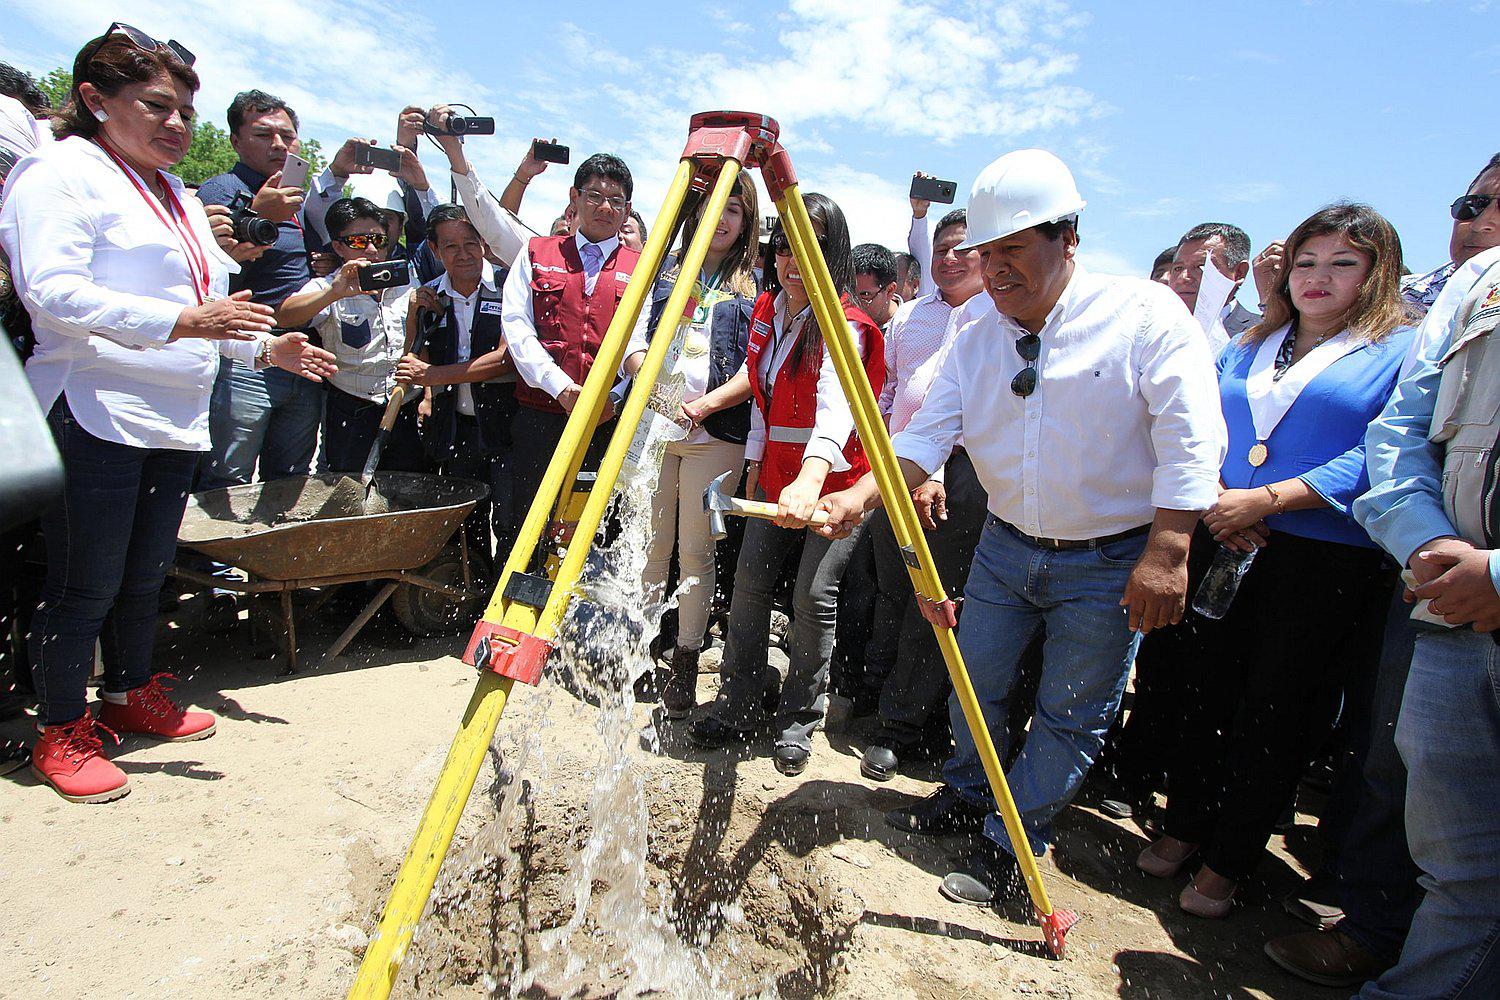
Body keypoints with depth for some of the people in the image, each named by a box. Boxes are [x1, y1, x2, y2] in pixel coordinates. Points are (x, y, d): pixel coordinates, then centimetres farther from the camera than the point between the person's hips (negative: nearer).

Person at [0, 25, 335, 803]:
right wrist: (181, 321, -27)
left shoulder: (179, 196, 23)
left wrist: (264, 347, 14)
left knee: (145, 574, 17)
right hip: (95, 415, -8)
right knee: (86, 583, -1)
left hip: (176, 419, 8)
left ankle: (133, 695, 32)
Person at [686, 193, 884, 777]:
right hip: (775, 474, 7)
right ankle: (737, 708, 20)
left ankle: (799, 721, 14)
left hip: (833, 479, -6)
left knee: (813, 597, -7)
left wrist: (810, 479, -53)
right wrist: (755, 461, 16)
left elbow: (836, 406, -37)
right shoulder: (766, 311, 6)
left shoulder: (846, 327, -18)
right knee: (750, 582, 4)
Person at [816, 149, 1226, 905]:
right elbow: (925, 436, -7)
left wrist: (1167, 552, -24)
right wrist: (859, 498, -23)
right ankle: (965, 798, 39)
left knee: (1072, 714, 5)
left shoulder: (1147, 313, -14)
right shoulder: (976, 340, 1)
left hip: (1110, 559, -4)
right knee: (974, 683, 14)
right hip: (1006, 544, 5)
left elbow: (1190, 441, -18)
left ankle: (1011, 846, 22)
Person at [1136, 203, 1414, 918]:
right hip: (1223, 547, 4)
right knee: (1202, 692, 11)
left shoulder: (1403, 350, 1)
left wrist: (1269, 499, -19)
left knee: (1275, 714, 5)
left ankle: (1227, 861, 21)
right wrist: (1216, 501, -7)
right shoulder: (1247, 349, 17)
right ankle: (1183, 826, 30)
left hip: (1327, 566, -4)